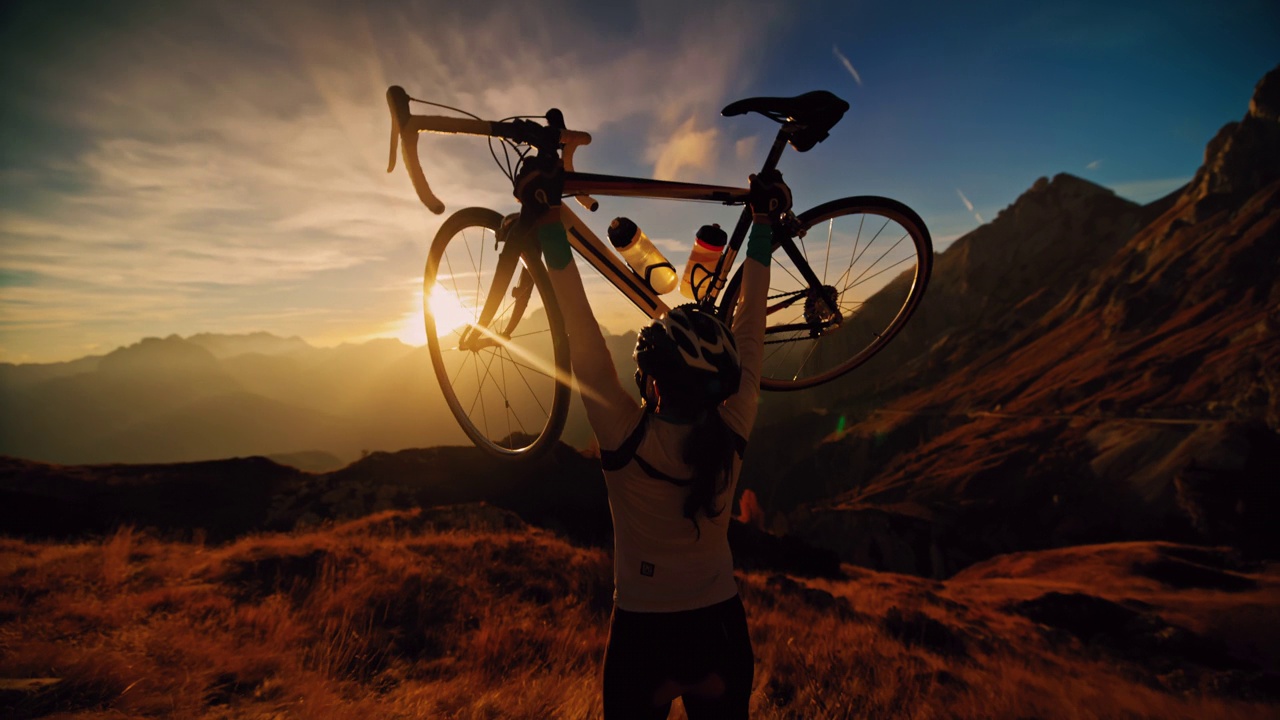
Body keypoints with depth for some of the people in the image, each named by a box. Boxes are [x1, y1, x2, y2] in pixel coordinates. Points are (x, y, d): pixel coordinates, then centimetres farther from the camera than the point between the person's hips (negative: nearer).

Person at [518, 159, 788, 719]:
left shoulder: (627, 437, -27)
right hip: (721, 629, 3)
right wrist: (763, 224, -1)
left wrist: (549, 223, -22)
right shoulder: (734, 432, -18)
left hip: (644, 635, -2)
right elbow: (750, 321, -10)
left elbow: (582, 335, -25)